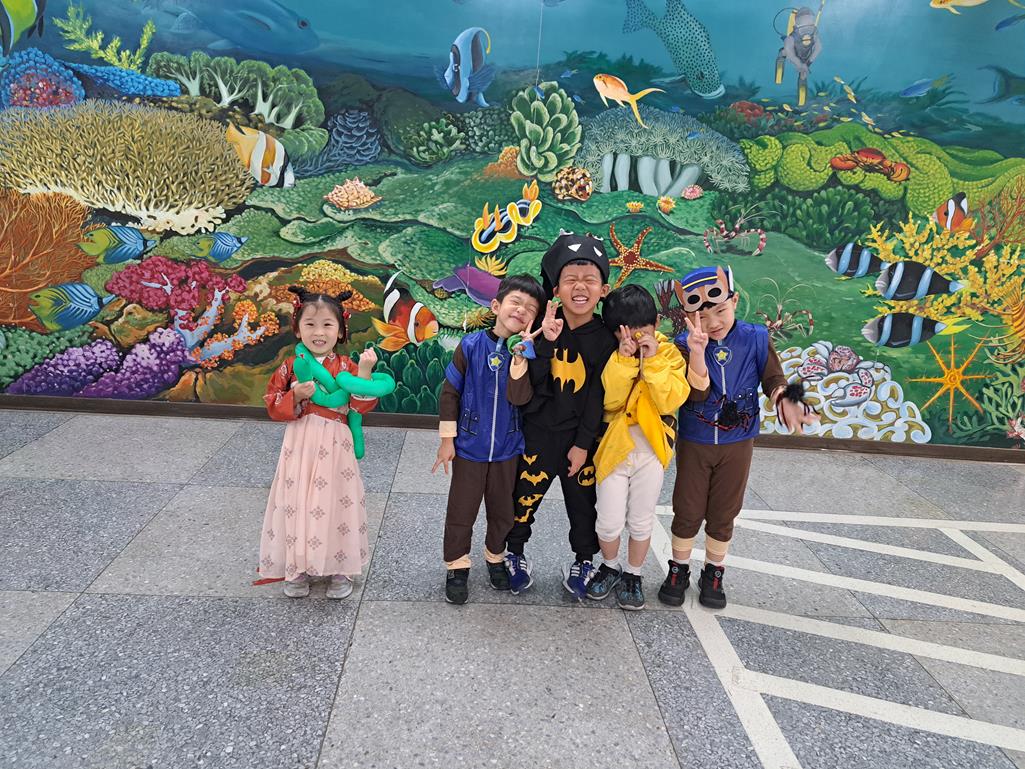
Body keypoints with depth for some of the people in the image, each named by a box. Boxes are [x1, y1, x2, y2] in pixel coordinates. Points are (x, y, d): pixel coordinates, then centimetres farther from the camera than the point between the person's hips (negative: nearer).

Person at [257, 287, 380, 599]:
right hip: (299, 446, 2)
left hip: (334, 446, -2)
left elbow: (363, 405, -11)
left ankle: (339, 567, 22)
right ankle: (299, 567, 25)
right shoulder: (290, 367, 2)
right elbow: (273, 407, 1)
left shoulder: (346, 366, -3)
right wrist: (296, 395, -16)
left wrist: (364, 371, -22)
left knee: (334, 502, 4)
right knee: (298, 503, 8)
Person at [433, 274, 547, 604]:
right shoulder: (471, 345, -11)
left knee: (503, 510, 18)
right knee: (461, 510, 9)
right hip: (469, 447, -2)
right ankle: (457, 566, 28)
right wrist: (447, 438, -5)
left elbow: (519, 398, -20)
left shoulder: (528, 352, -6)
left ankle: (495, 556, 41)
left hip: (507, 449, 2)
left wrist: (520, 355, -28)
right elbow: (450, 392, -5)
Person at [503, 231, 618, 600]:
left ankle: (583, 562, 36)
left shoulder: (605, 338, -7)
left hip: (581, 437, 0)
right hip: (538, 431, 0)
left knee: (583, 502, 13)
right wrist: (547, 341, -29)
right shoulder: (544, 327, -7)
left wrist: (583, 444, -8)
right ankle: (515, 554, 35)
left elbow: (598, 397, -6)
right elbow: (531, 380, -16)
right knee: (524, 496, 10)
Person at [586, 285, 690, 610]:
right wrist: (624, 358, -24)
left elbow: (671, 401, -16)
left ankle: (633, 575, 33)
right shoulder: (611, 357, -3)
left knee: (641, 522, 12)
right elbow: (610, 400, -16)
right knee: (609, 522, 3)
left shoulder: (669, 353, -4)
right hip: (614, 446, 0)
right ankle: (610, 567, 32)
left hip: (651, 449, 0)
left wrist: (653, 360, -23)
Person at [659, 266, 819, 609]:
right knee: (687, 511, 10)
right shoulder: (686, 345, -15)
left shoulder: (756, 338, -10)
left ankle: (713, 574, 33)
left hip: (737, 444, 1)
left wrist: (786, 401, -27)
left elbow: (773, 378, -4)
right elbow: (696, 393, -26)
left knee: (723, 513, 14)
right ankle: (679, 571, 30)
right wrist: (698, 351, -41)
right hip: (694, 443, -1)